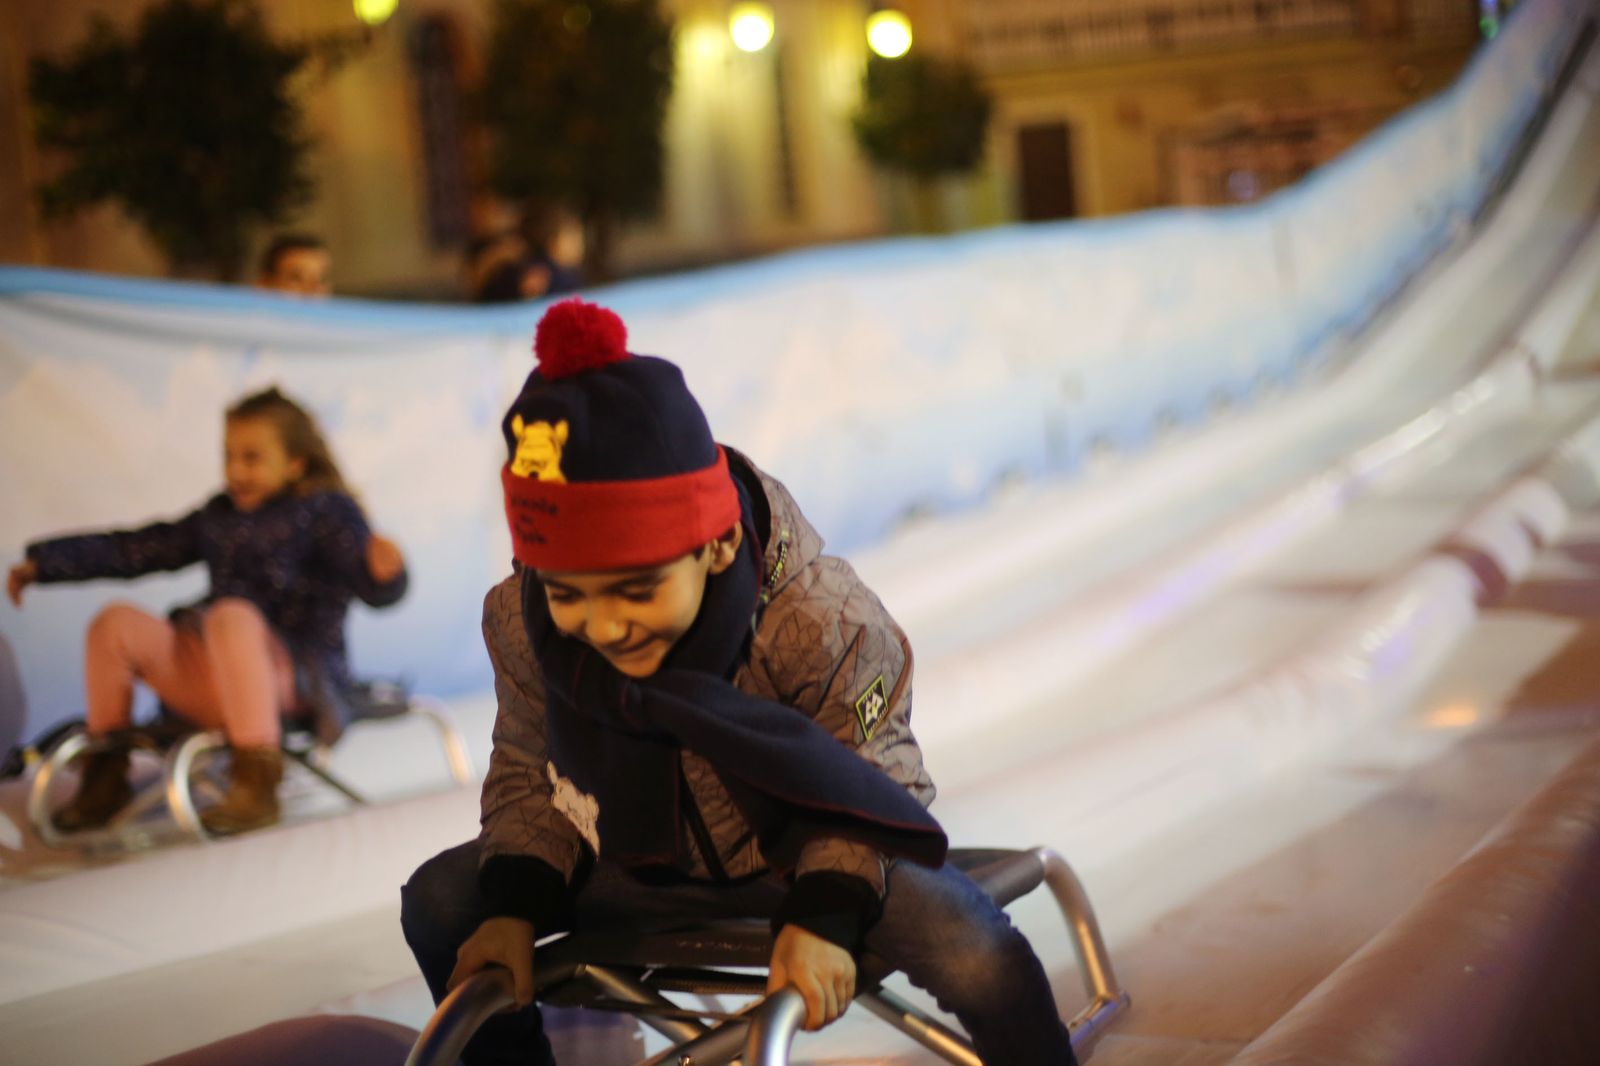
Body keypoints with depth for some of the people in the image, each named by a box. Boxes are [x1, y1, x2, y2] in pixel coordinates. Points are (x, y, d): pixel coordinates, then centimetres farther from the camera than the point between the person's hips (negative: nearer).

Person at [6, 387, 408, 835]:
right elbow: (135, 549, 25)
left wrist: (384, 573, -37)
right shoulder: (219, 516, 21)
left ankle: (256, 786, -37)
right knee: (116, 622, -11)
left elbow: (373, 588, -12)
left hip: (294, 678, -6)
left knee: (231, 615, -35)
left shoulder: (325, 509, 2)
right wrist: (44, 562, 23)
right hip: (206, 686, 6)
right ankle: (105, 777, 2)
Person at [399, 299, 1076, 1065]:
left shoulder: (822, 622, -31)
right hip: (639, 861, 4)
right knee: (440, 901, -8)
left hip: (801, 854, -3)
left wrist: (825, 914, -35)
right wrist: (513, 907, -21)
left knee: (976, 956, -28)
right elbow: (528, 775, -5)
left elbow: (873, 780, -19)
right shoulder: (519, 624, -21)